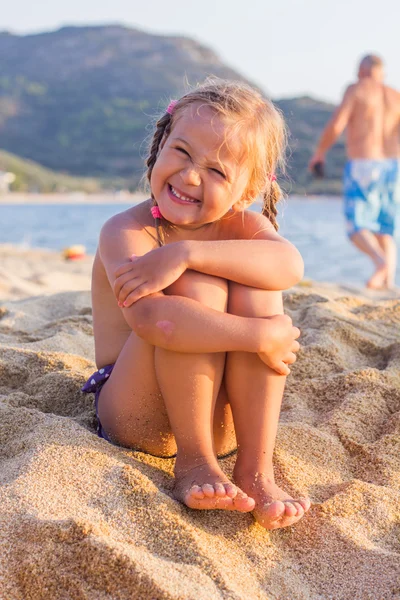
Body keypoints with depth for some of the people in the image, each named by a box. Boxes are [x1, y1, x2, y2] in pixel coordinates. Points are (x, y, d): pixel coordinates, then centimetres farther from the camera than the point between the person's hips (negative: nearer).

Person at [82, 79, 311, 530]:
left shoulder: (241, 225, -1)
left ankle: (256, 469, -22)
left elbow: (289, 264, -26)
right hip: (135, 421, -4)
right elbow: (152, 320, -35)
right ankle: (193, 462, -20)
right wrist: (261, 335, -33)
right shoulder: (125, 231, -15)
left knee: (255, 291, -21)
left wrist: (186, 252, -35)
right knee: (198, 287, -26)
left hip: (222, 416, 4)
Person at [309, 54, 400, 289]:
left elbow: (336, 126, -9)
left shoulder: (356, 90, 1)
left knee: (358, 227, -2)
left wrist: (319, 153, 6)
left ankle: (381, 261, -31)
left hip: (362, 166, -4)